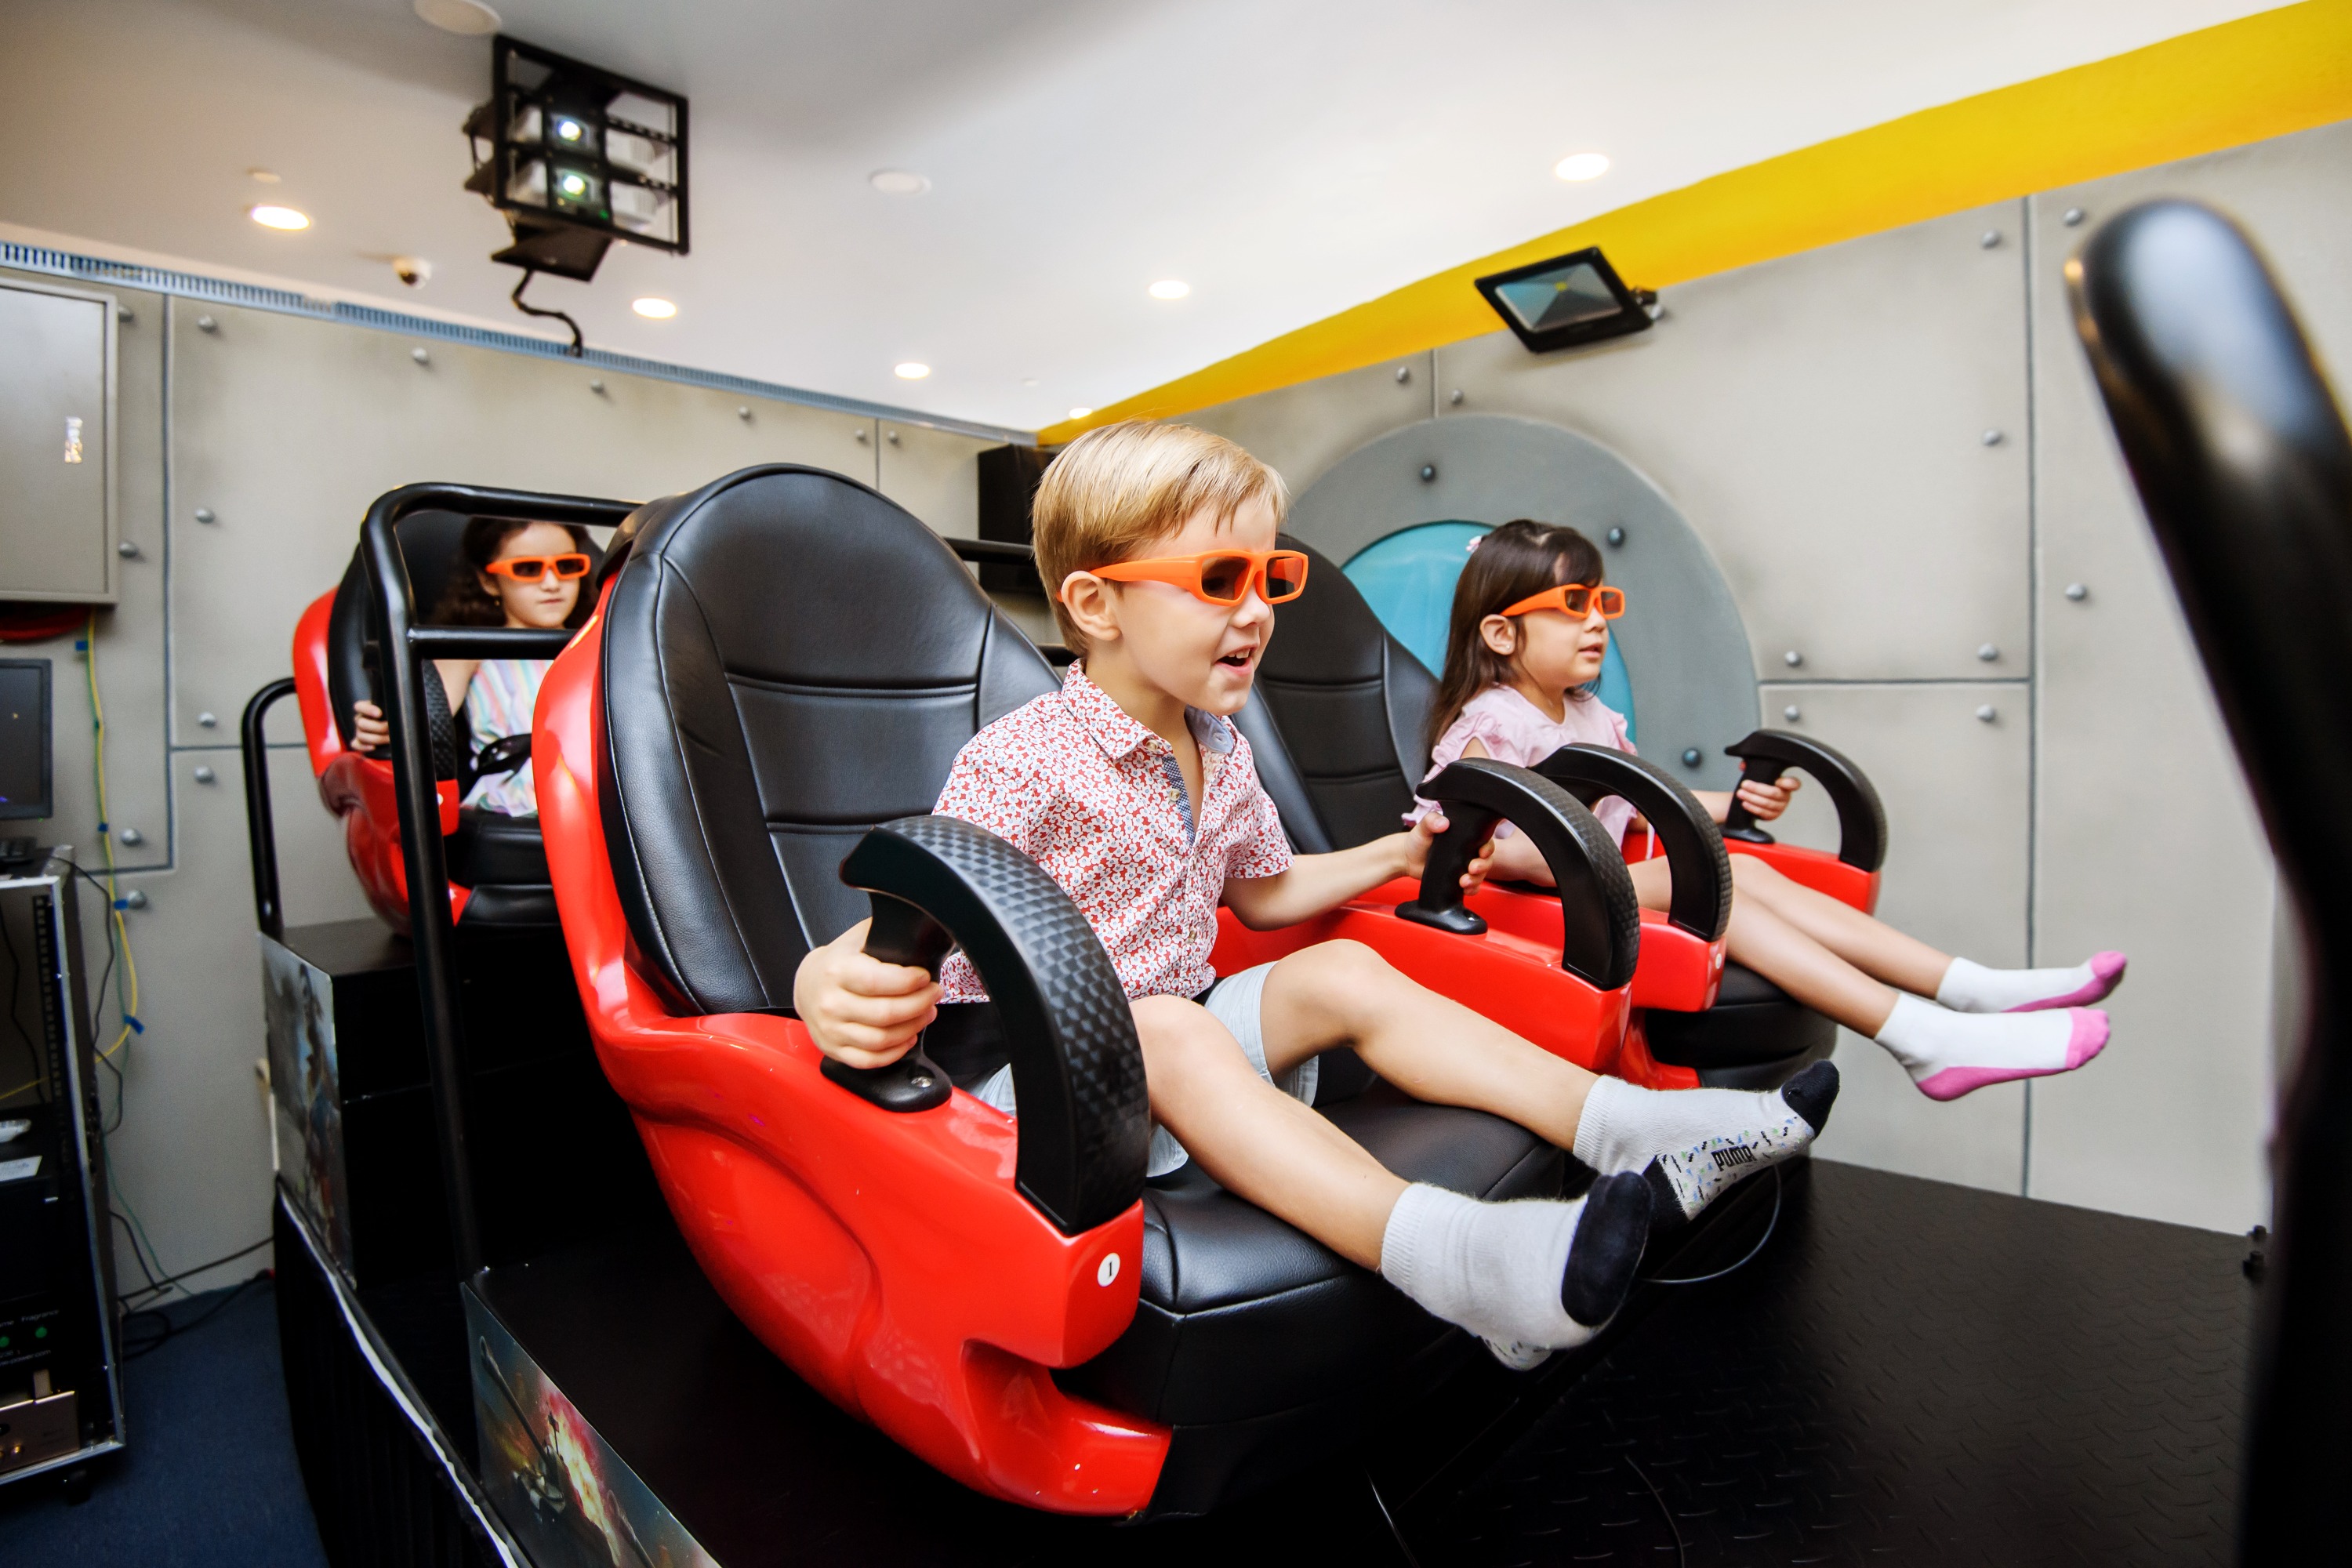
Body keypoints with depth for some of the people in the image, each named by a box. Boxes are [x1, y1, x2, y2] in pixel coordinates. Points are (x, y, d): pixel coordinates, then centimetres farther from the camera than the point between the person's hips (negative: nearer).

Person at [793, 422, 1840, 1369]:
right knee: (1171, 1028, -36)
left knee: (1344, 972, -10)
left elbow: (1262, 893, 20)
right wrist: (825, 985, -45)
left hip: (1182, 1040, 7)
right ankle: (1454, 1260, -50)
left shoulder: (1220, 751, 5)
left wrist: (1398, 854, 18)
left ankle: (1623, 1130, -12)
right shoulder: (1018, 764, -18)